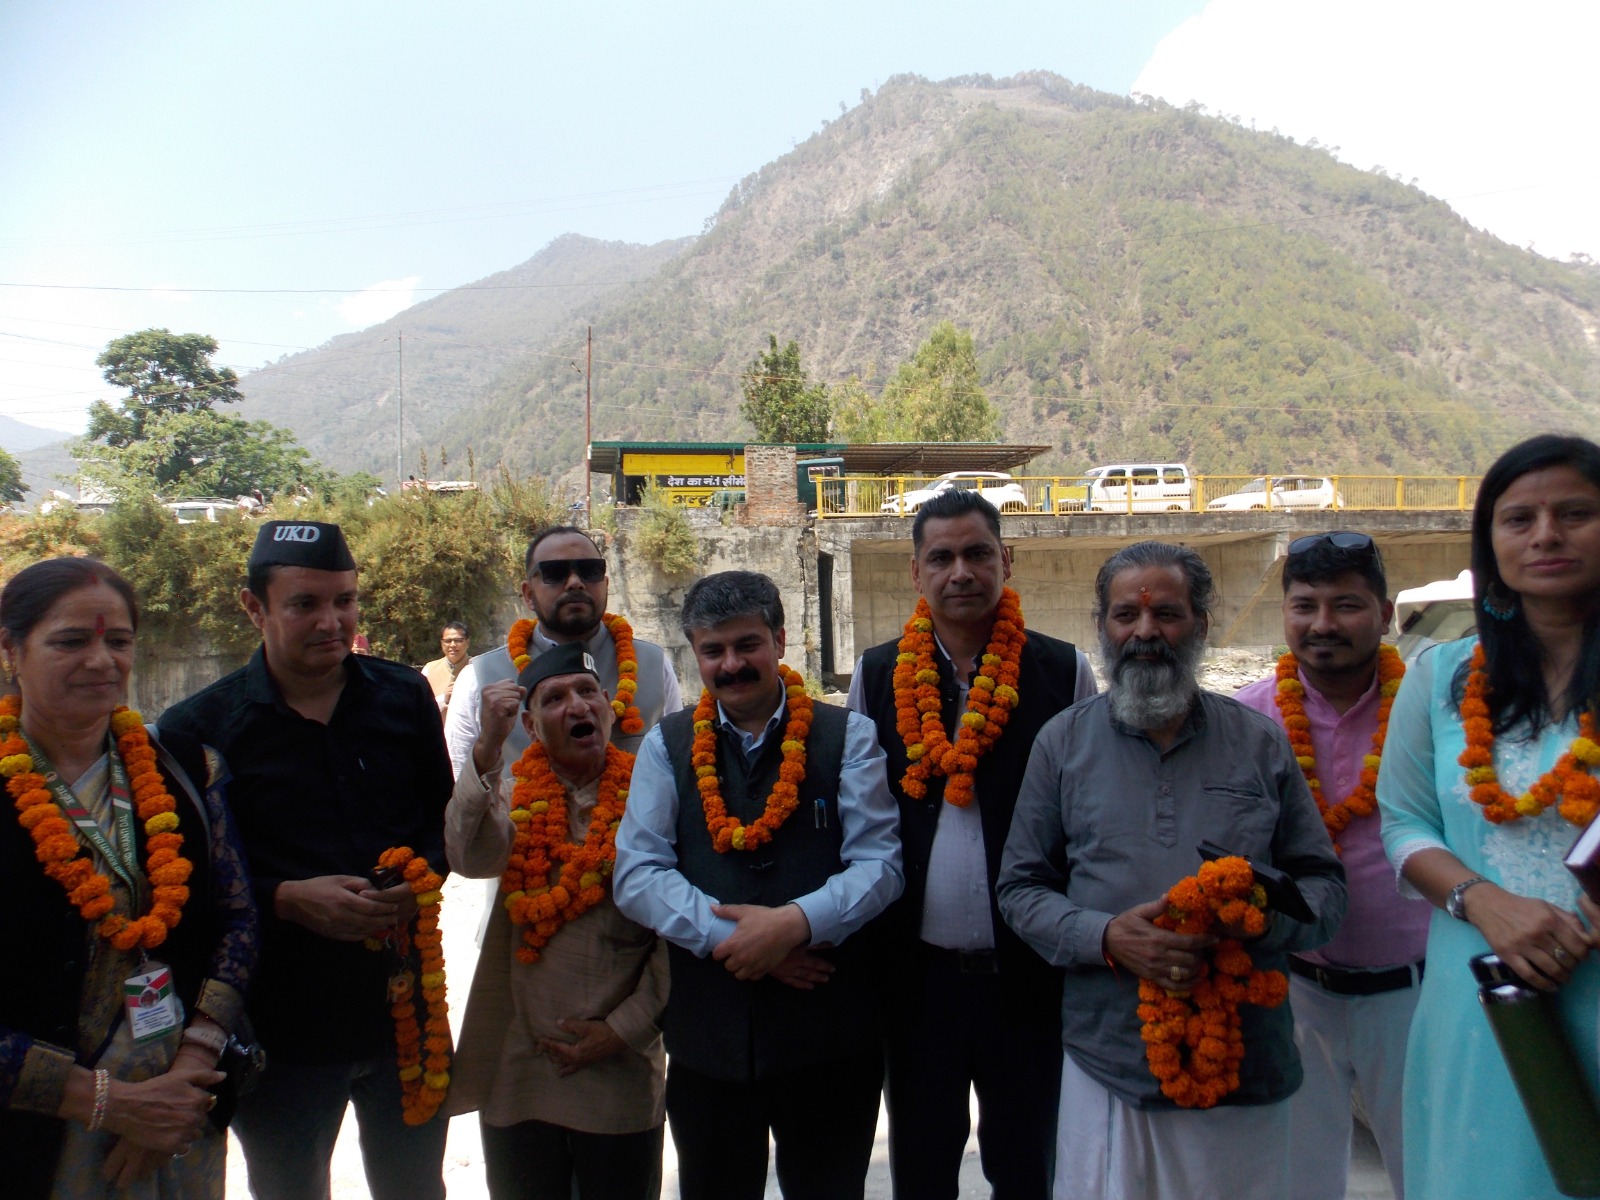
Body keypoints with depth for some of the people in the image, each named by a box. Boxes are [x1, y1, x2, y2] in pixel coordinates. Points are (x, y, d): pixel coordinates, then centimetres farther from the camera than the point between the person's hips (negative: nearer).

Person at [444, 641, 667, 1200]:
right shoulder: (513, 796, 4)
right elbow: (471, 858, -18)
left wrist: (624, 1028, -8)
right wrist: (488, 749, -24)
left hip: (621, 1075, -2)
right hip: (516, 1070, 2)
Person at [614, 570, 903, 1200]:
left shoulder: (846, 738, 0)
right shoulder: (666, 746, 5)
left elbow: (879, 862, -7)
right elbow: (636, 875, -4)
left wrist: (796, 922, -22)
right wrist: (732, 936, -16)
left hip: (830, 1031, -1)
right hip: (707, 1032, 1)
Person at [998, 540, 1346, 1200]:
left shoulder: (1260, 741, 6)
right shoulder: (1063, 742, 3)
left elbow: (1324, 884, 7)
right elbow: (1021, 887, 4)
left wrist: (1266, 917, -15)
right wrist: (1106, 937, -14)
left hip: (1246, 1066, 1)